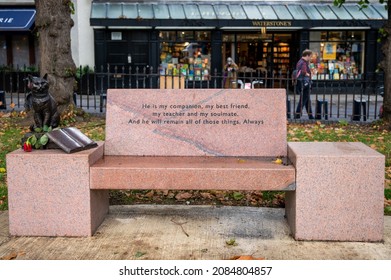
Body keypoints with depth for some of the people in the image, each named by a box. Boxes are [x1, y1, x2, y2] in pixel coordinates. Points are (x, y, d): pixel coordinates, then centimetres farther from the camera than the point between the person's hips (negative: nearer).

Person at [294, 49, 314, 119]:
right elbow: (304, 72, -30)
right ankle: (297, 116, -1)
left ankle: (311, 116, 24)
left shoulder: (299, 62, 15)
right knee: (303, 100, -5)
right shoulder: (303, 63, -16)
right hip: (304, 84, -11)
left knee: (308, 100, 16)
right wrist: (308, 74, -11)